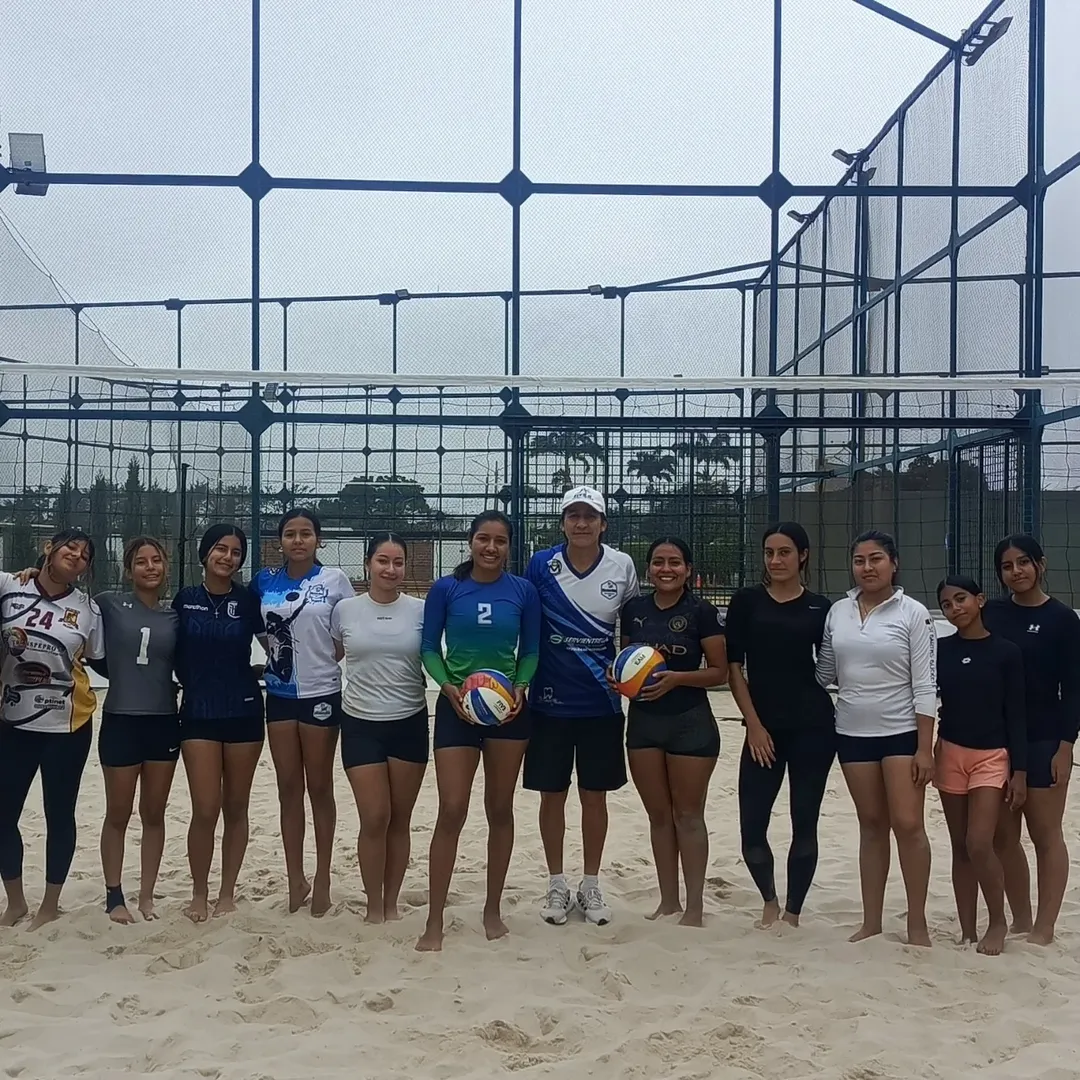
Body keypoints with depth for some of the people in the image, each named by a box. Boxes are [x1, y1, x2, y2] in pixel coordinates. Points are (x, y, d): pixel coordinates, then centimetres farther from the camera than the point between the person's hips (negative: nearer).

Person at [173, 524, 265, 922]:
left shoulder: (248, 601, -1)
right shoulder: (185, 599, 1)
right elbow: (176, 656, 10)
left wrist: (255, 674, -2)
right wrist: (195, 683, 4)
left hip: (243, 713, 0)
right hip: (198, 713, 0)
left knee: (236, 808, 7)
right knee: (205, 810, -5)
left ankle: (227, 893, 19)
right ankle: (199, 894, 12)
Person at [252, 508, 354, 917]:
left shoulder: (334, 579, -6)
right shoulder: (265, 581, 4)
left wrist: (327, 660, -9)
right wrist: (278, 654, 3)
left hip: (322, 694, -3)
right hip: (280, 695, 3)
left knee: (319, 788, 5)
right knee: (289, 788, 9)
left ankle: (322, 879, 15)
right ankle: (295, 880, 18)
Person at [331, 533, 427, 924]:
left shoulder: (420, 610, -1)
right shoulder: (345, 610, 0)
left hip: (409, 723, 1)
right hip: (361, 724, 0)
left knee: (399, 820, 8)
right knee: (374, 819, -4)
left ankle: (392, 904, 22)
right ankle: (374, 906, 13)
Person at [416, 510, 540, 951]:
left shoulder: (524, 592, 0)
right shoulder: (445, 589, -4)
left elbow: (531, 650, 5)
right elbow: (429, 648, 0)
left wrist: (521, 688, -12)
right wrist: (448, 687, -16)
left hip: (508, 708, 2)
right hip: (457, 707, -2)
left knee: (500, 810, 10)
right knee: (451, 812, -6)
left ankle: (493, 910, 24)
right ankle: (434, 921, 2)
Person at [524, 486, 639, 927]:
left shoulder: (622, 566, -3)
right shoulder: (541, 565, -6)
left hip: (601, 703, 1)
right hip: (550, 701, 0)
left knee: (595, 795, 9)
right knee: (552, 795, 7)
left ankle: (591, 885, 23)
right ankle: (557, 886, 22)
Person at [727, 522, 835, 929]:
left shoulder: (820, 607, 5)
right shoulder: (746, 601, 3)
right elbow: (734, 667, 1)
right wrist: (754, 724, -6)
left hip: (813, 727, 0)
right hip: (764, 727, 0)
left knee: (804, 823, 4)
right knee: (751, 826, -4)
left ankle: (792, 913, 18)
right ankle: (769, 901, 22)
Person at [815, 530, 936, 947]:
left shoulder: (913, 613, -6)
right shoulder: (838, 612, 4)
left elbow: (924, 685, -9)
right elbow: (824, 673, 12)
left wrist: (925, 747, -12)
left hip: (901, 732, -3)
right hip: (853, 733, 4)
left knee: (908, 824, -6)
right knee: (871, 825, 10)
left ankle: (917, 923, 7)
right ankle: (871, 922, 17)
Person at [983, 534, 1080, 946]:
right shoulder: (990, 614, 6)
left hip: (1042, 741, -4)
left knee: (1045, 834, 3)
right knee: (1003, 836, 9)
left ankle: (1044, 927, 10)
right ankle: (1020, 919, 22)